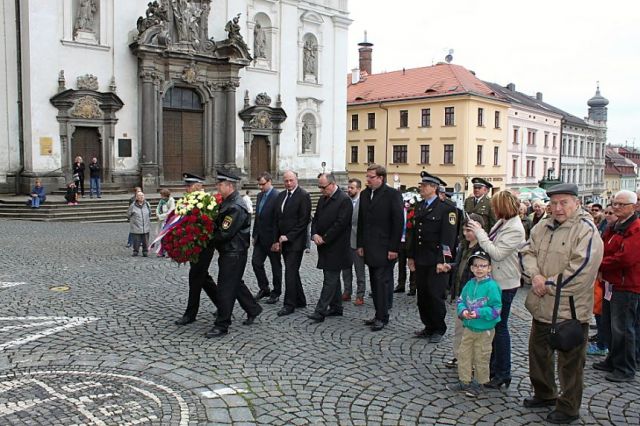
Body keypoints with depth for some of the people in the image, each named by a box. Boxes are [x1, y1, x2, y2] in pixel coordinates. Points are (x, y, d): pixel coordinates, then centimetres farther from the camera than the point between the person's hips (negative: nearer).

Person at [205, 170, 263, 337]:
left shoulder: (236, 207, -21)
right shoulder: (227, 202, 10)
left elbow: (225, 234, -23)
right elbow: (219, 224, 15)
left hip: (234, 253, -10)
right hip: (229, 252, 10)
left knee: (225, 287, -3)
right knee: (235, 283, 20)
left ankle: (221, 326, 6)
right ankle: (253, 309, 36)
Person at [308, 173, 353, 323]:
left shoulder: (344, 200, -13)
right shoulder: (322, 199, 13)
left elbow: (340, 224, -19)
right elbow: (315, 219, 15)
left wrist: (324, 239, -15)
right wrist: (315, 234, -4)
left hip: (335, 247, -8)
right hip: (324, 246, 8)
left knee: (330, 279, -6)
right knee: (333, 278, 15)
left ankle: (321, 311, -5)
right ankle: (336, 308, 24)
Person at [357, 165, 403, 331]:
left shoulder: (393, 194, -8)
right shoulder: (364, 194, 11)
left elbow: (398, 222, -10)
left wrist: (394, 248, -13)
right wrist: (360, 245, 11)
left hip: (385, 248, -6)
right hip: (370, 248, 6)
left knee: (382, 282, -4)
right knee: (375, 282, 10)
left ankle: (382, 317, 4)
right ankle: (379, 314, 19)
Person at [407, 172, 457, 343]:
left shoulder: (446, 208, -8)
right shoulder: (419, 208, 14)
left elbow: (448, 237, -14)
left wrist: (442, 261, -19)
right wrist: (411, 256, 13)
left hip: (436, 261, -7)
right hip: (420, 260, 7)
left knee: (436, 296, -1)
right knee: (422, 295, 11)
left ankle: (439, 330, 15)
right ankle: (428, 327, 25)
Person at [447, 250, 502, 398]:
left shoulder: (492, 286, -16)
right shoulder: (469, 284, 1)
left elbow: (496, 308, -16)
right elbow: (461, 300, 8)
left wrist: (479, 313, -25)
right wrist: (463, 311, -13)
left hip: (484, 330, -6)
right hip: (468, 327, 6)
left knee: (481, 358, 9)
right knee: (464, 354, 13)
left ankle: (480, 383, 27)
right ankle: (464, 381, 27)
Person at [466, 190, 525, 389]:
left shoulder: (515, 229, -20)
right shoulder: (502, 223, 7)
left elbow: (497, 254, -23)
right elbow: (491, 245, 11)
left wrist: (480, 233, -19)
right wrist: (479, 231, 1)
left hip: (504, 284, -9)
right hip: (495, 280, 9)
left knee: (499, 327, 1)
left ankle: (503, 373, 14)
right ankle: (493, 366, 30)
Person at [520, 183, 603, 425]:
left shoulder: (586, 230, -15)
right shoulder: (543, 227, 8)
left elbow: (581, 270, -23)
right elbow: (528, 252, 7)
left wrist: (549, 285, -17)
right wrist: (535, 275, -12)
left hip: (569, 309, -7)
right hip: (542, 306, 7)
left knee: (569, 361, 8)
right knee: (538, 351, 21)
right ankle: (545, 395, 42)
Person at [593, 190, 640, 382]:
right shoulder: (615, 228, 16)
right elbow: (605, 250, 20)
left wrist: (600, 265, -12)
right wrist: (603, 271, 0)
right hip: (615, 283, 10)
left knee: (623, 328, -3)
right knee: (616, 326, 18)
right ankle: (614, 361, 29)